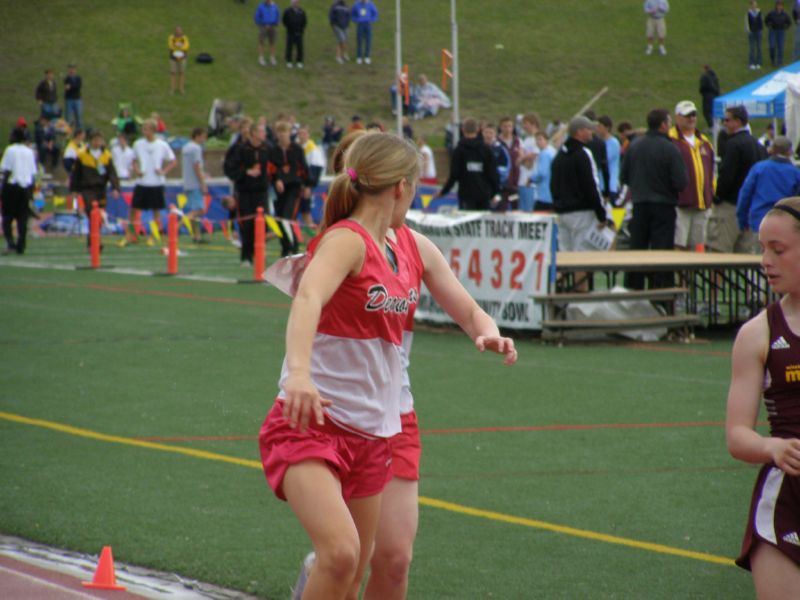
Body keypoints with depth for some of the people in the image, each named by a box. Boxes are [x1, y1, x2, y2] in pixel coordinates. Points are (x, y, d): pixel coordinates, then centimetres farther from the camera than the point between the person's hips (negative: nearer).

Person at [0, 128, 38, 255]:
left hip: (12, 184, -5)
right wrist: (31, 190, 16)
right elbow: (34, 173, 10)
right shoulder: (29, 152, 10)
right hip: (26, 186, 5)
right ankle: (21, 246, 5)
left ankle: (10, 242, -16)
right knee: (22, 219, 7)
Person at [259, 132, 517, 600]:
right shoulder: (347, 240, -15)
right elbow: (308, 298, -35)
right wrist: (299, 372, -54)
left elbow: (467, 310, 18)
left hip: (373, 435, 8)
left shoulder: (414, 247, 9)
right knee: (342, 552, -27)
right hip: (311, 424, -8)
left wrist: (489, 333, -7)